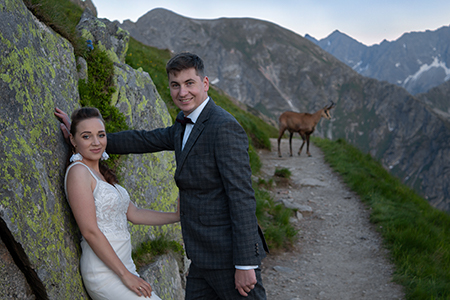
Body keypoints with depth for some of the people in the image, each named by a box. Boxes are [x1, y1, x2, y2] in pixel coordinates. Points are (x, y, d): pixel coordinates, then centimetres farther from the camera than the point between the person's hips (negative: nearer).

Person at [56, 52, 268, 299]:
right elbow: (142, 140, 20)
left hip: (230, 256, -9)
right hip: (203, 258, 9)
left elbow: (242, 196, -21)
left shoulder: (224, 127, -17)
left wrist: (245, 264, -21)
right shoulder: (183, 127, 12)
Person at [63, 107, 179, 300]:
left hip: (124, 267, 8)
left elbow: (133, 214, 16)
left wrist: (180, 216, 15)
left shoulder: (101, 173, 14)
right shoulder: (78, 171, -11)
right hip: (104, 274, -8)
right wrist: (125, 275, -16)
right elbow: (90, 231, -16)